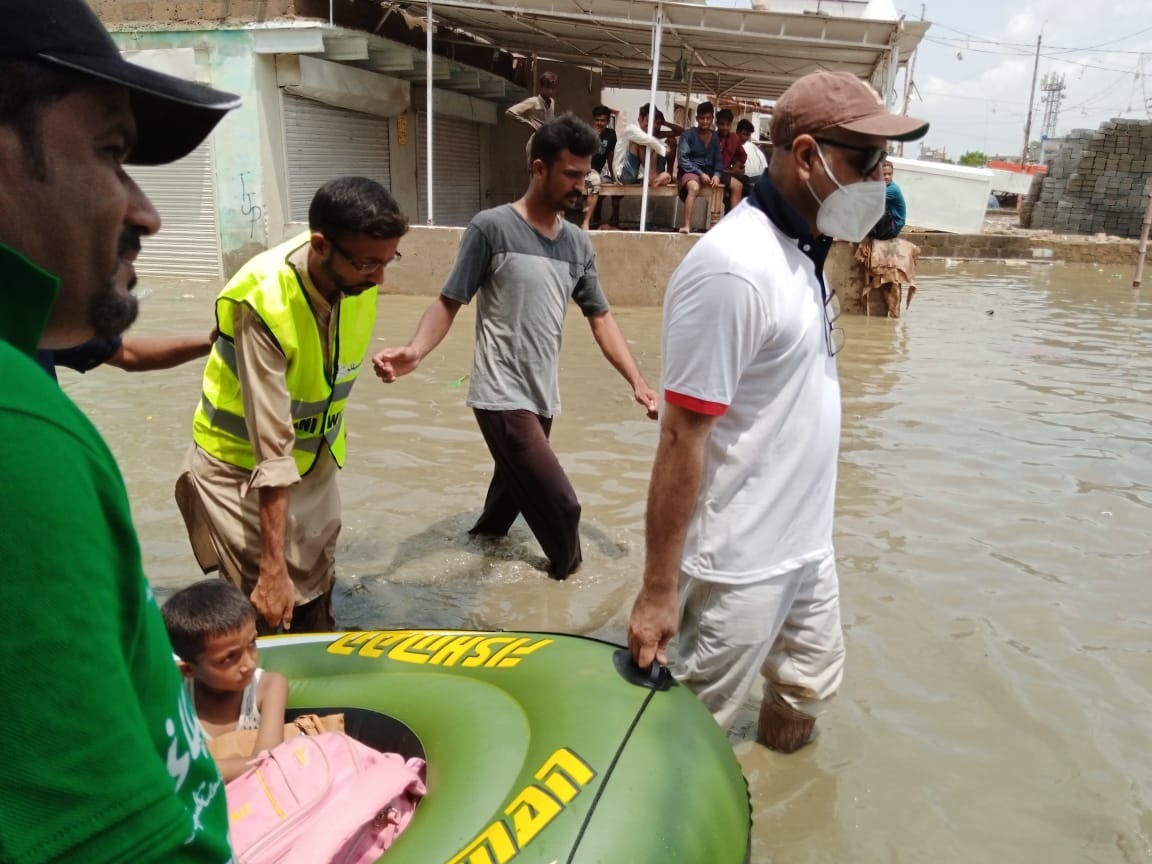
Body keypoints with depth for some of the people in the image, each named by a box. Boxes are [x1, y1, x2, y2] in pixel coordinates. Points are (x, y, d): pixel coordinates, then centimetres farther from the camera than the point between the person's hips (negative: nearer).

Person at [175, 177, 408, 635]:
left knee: (315, 609, 16)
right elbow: (272, 450, -34)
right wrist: (274, 568, -31)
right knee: (269, 621, -2)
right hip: (242, 470, -5)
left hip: (315, 464, 5)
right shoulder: (264, 301, -33)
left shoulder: (358, 277, -16)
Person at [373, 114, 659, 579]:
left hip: (543, 395, 7)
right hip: (502, 394, -6)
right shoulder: (491, 227, -11)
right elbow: (449, 302, -10)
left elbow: (600, 316, 10)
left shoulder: (578, 244, 7)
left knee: (517, 483, 22)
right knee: (559, 502, -7)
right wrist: (415, 351, -29)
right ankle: (568, 570, 21)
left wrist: (637, 381, 1)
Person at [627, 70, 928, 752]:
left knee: (807, 695, 25)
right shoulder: (734, 267, -23)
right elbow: (682, 437, -23)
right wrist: (658, 592, -20)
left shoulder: (800, 253, 6)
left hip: (806, 544, 9)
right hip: (742, 565, -9)